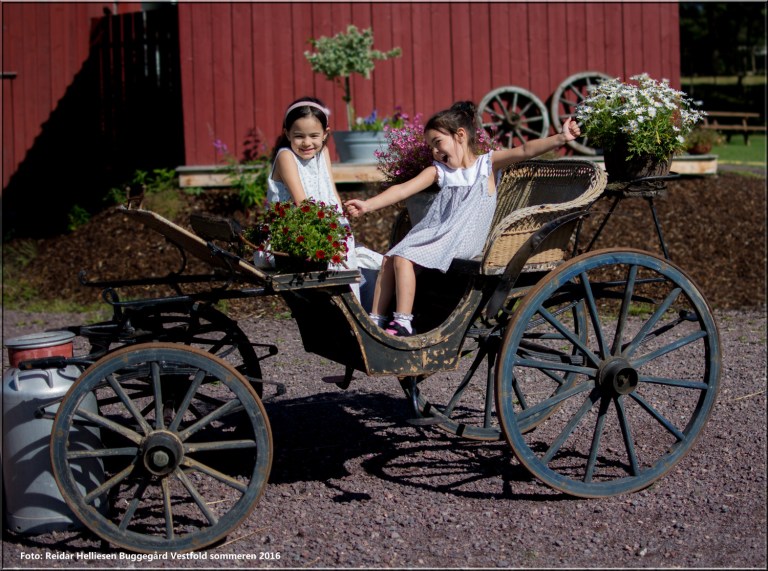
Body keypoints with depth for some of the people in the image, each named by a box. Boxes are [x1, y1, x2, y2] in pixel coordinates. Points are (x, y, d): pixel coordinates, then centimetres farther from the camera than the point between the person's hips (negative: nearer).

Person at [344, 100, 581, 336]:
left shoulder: (487, 164, 2)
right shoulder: (438, 171, 14)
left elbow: (525, 150, -11)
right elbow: (403, 189, 5)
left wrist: (560, 138, -24)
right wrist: (367, 205, -6)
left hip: (462, 240, -7)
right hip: (436, 235, 7)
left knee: (403, 258, -21)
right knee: (389, 258, -1)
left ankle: (403, 323, -19)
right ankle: (377, 320, 5)